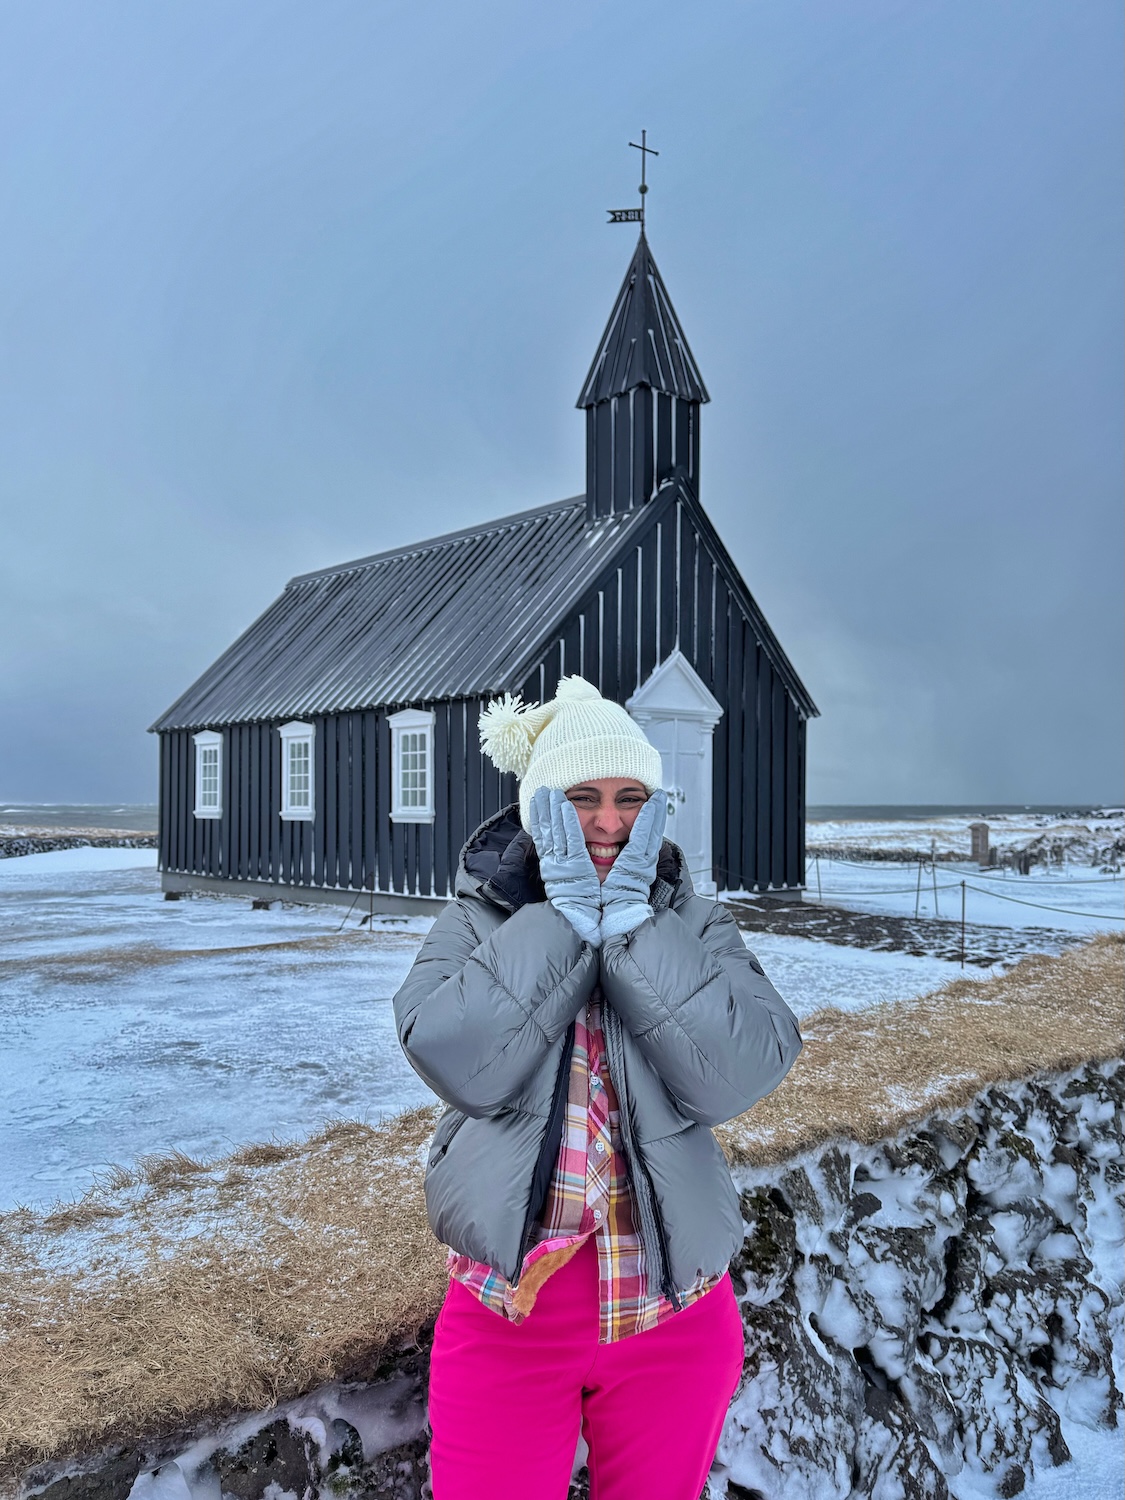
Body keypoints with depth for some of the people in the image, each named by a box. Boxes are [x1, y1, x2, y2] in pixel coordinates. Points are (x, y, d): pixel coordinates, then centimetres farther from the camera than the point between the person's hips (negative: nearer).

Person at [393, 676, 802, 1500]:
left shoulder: (695, 926, -3)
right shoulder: (476, 921, -4)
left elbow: (739, 1072, -20)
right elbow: (459, 1060, -22)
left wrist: (631, 920, -21)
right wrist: (565, 913, -20)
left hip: (675, 1314, 1)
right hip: (506, 1309, -1)